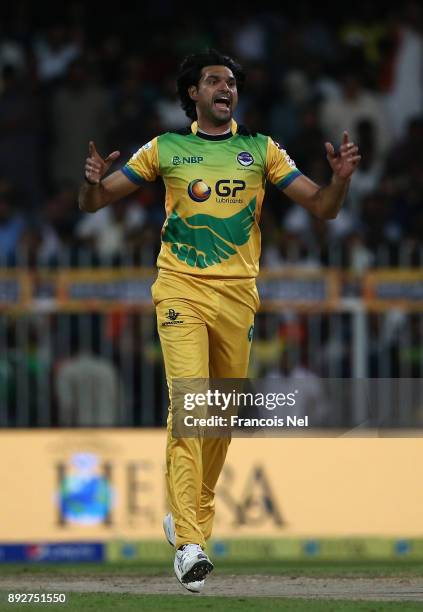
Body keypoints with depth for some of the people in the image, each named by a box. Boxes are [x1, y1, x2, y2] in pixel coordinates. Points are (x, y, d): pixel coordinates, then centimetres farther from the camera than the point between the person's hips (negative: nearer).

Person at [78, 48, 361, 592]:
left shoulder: (261, 150, 10)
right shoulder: (165, 149, 6)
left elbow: (321, 207, 8)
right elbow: (93, 202, 9)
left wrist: (340, 178, -13)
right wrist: (92, 182, -15)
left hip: (237, 295, 3)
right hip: (181, 290, -3)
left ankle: (194, 512, 29)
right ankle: (188, 543, -22)